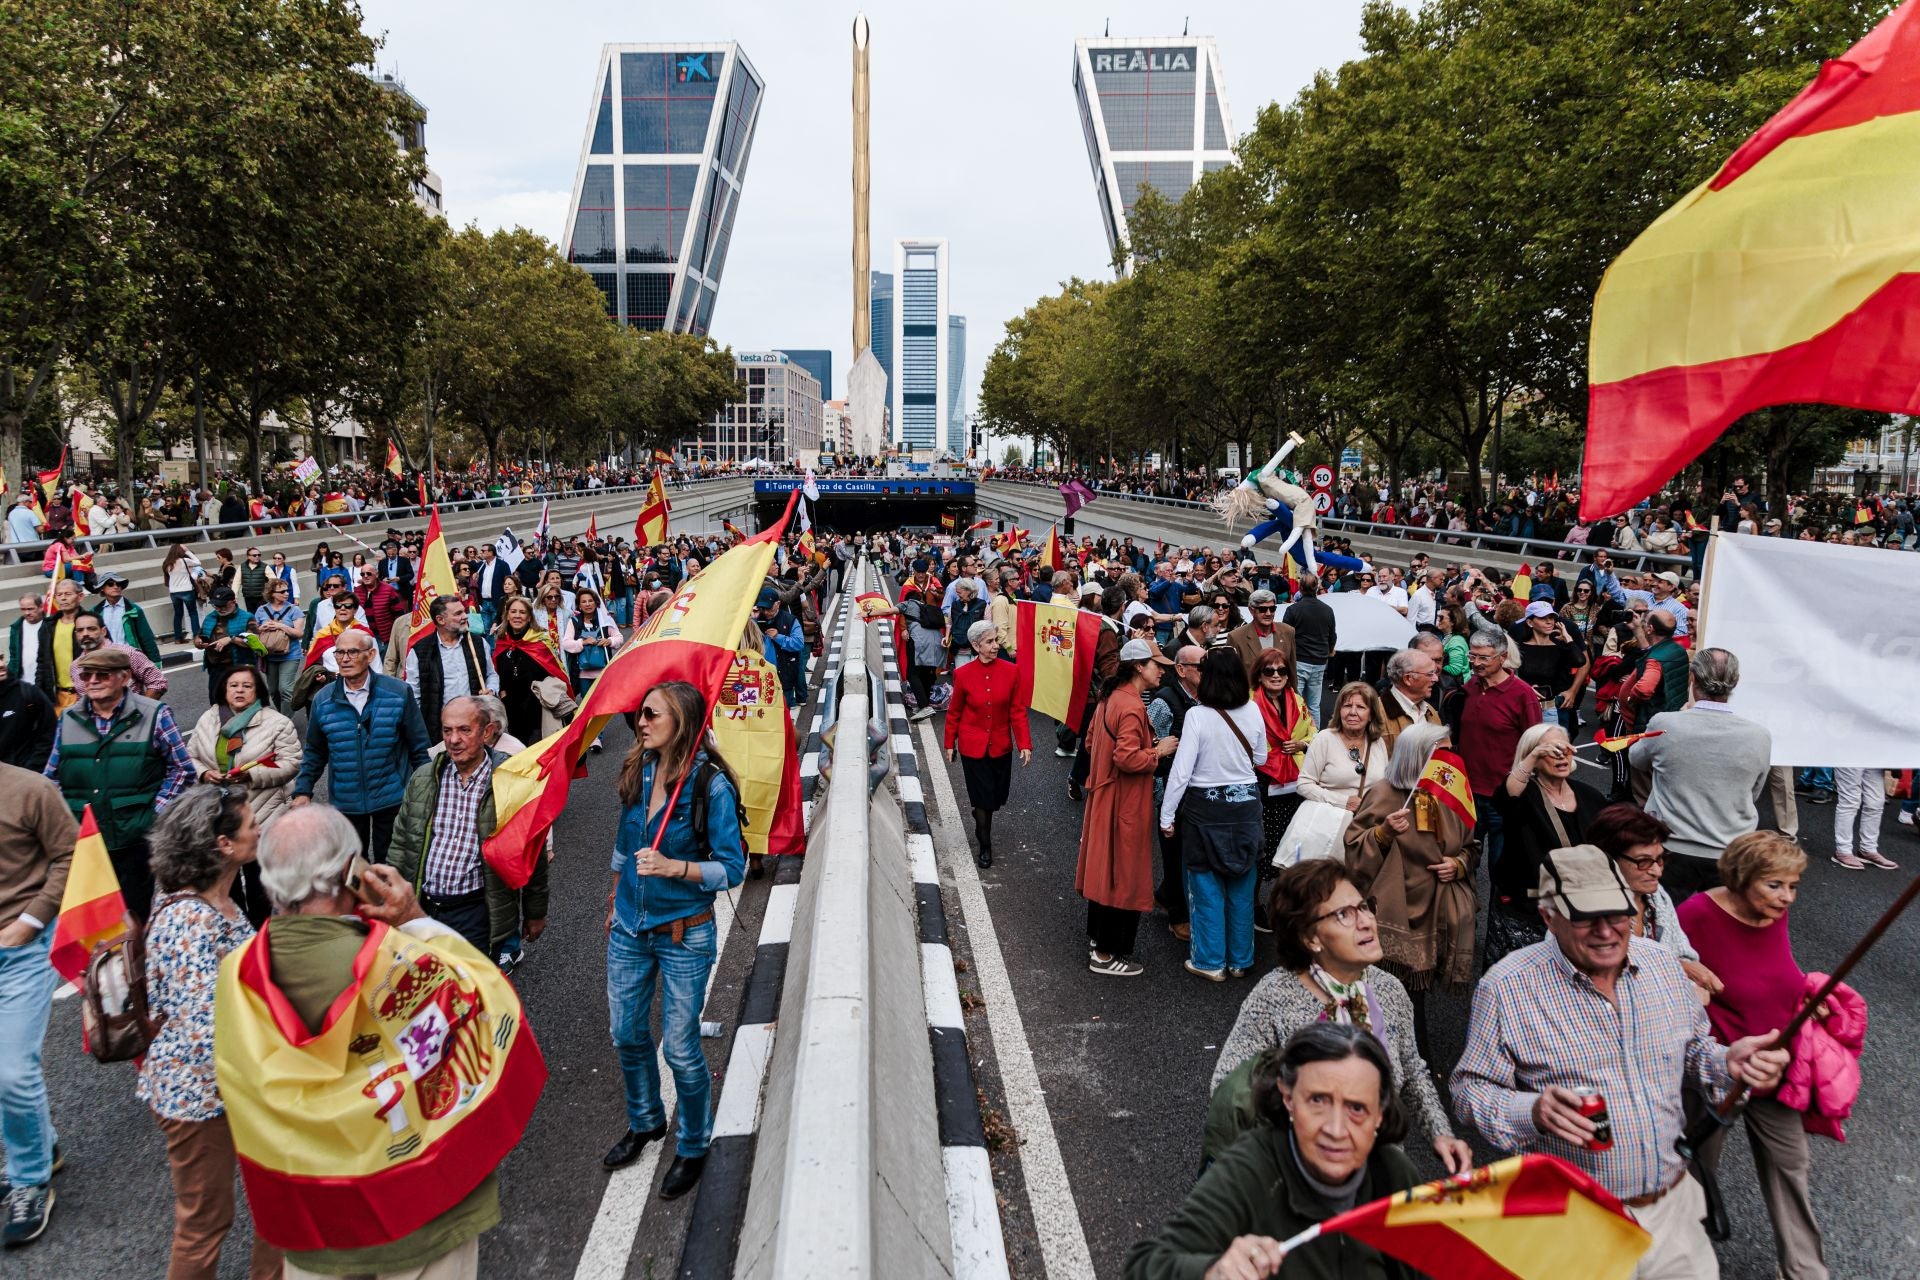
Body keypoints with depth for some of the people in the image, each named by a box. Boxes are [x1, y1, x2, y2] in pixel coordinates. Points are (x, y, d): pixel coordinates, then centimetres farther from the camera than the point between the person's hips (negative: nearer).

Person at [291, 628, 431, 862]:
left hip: (391, 799, -2)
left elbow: (418, 747, -2)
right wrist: (303, 791, 4)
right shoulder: (323, 700, 0)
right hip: (345, 801, 3)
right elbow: (315, 752, 11)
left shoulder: (399, 692, -7)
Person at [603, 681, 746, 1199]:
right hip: (629, 929, 6)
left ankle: (693, 1147, 27)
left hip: (684, 936, -5)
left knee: (680, 1048, 4)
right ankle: (645, 1122, 42)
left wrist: (673, 867, -29)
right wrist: (615, 901, 20)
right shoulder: (636, 773, -2)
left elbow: (732, 868, -17)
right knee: (627, 1035, 17)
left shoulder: (711, 786, -19)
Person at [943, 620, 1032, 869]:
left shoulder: (1010, 671, -7)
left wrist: (1025, 743, -7)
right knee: (982, 797, 2)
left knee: (996, 796, 12)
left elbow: (1018, 710, -3)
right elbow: (954, 712, 0)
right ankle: (984, 846, 22)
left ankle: (982, 827, 45)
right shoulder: (963, 674, -11)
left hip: (1000, 745, 2)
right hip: (972, 746, -2)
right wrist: (950, 743, 6)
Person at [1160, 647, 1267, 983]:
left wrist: (1166, 816, -8)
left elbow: (1181, 771, -17)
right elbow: (1260, 759, 9)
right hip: (1246, 803, 4)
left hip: (1205, 807, -4)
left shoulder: (1197, 716, -18)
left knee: (1207, 887, 9)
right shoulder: (1253, 711, -5)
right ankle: (1240, 960, 26)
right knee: (1241, 886, 14)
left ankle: (1210, 961, 17)